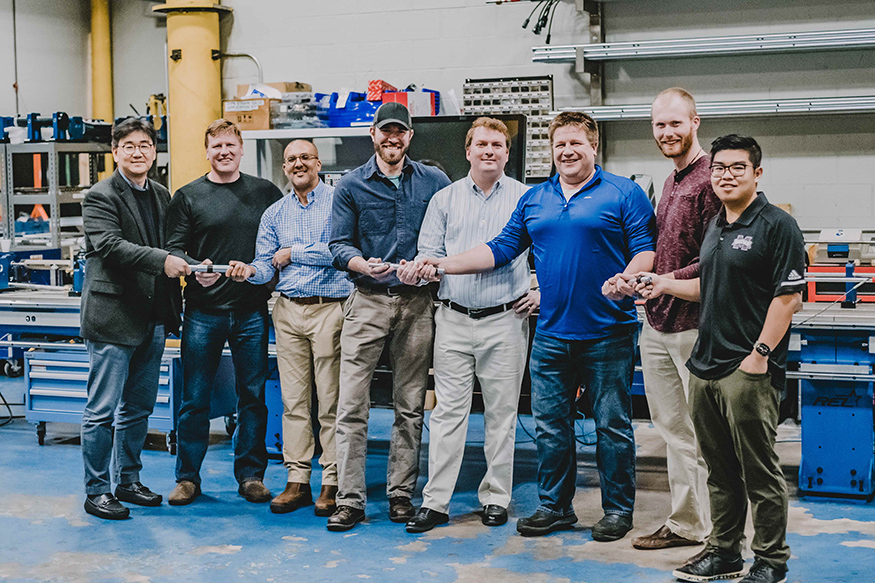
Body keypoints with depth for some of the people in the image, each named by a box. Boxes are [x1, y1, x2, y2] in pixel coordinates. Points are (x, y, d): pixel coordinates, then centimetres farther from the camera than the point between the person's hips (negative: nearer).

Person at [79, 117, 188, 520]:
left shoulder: (162, 196, 15)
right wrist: (162, 260, -28)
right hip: (113, 317, -7)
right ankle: (95, 490, 8)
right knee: (103, 410, -2)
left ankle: (128, 480, 26)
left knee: (138, 407, 15)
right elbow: (110, 245, -21)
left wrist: (191, 266, 4)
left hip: (153, 319, 7)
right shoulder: (100, 196, -7)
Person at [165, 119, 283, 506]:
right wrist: (196, 269, -19)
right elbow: (173, 249, 0)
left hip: (252, 310, 1)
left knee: (253, 395, 7)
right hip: (203, 311, -1)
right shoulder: (188, 197, 4)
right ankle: (188, 478, 13)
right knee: (195, 398, 2)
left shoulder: (266, 193, 9)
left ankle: (251, 474, 17)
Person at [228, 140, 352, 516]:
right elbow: (266, 266, 11)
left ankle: (332, 482, 4)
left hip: (330, 308, -5)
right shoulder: (274, 213, 15)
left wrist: (292, 254, -4)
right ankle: (297, 481, 12)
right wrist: (250, 271, -12)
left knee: (330, 399, -2)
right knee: (293, 399, 6)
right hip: (288, 310, 5)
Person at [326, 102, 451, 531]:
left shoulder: (434, 182, 9)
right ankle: (350, 499, -1)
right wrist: (362, 265, -19)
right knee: (351, 404, -6)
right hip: (367, 302, -1)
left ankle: (401, 493, 17)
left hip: (417, 303, 1)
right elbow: (339, 245, 2)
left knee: (410, 405, 7)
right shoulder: (351, 185, 6)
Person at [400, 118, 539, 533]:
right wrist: (415, 271, -13)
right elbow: (431, 253, 7)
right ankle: (435, 501, 5)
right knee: (447, 410, 0)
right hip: (454, 319, 1)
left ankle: (495, 498, 16)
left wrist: (543, 292, -3)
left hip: (506, 320, -1)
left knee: (501, 412, 5)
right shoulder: (445, 199, 10)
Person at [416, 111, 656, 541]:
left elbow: (646, 249, -6)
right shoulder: (534, 199, 14)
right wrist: (443, 264, 8)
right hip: (552, 332, 5)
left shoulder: (624, 194, -1)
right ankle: (554, 506, 22)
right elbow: (501, 249, 16)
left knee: (612, 425, 3)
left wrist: (627, 281, -27)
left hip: (608, 333, -4)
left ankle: (618, 509, 16)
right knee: (550, 424, 9)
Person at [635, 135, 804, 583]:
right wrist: (666, 285, 16)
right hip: (705, 366, 8)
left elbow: (788, 296, -12)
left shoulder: (777, 226, -7)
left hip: (750, 371, -8)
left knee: (760, 473, -1)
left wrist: (760, 354, -17)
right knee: (720, 471, 14)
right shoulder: (716, 228, 18)